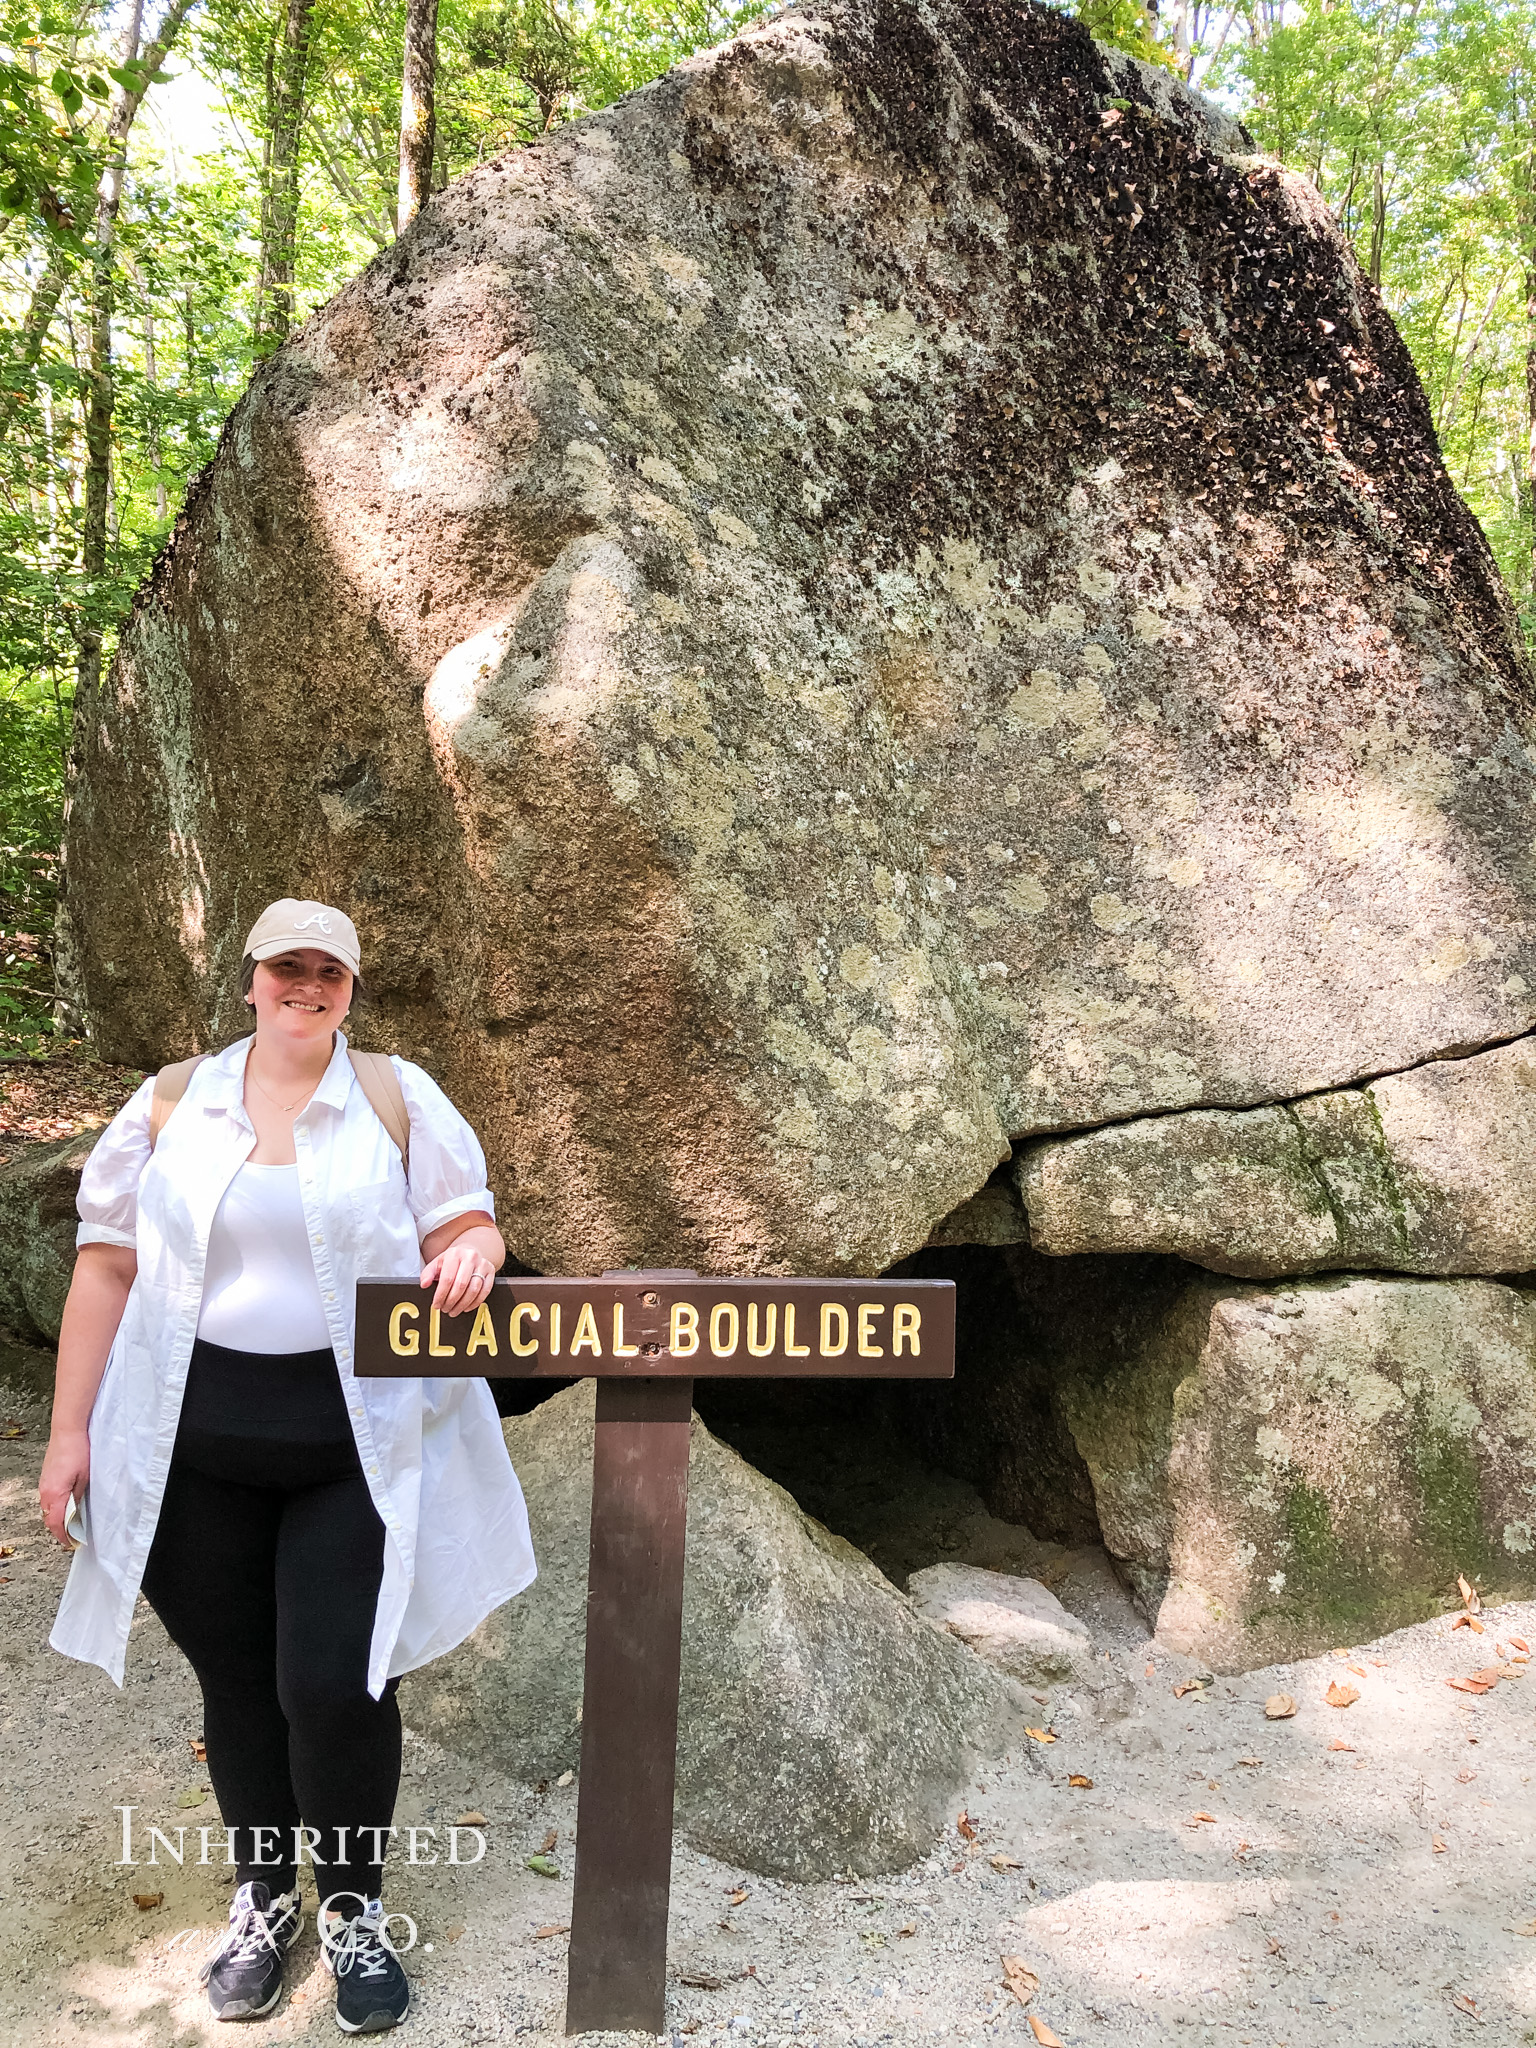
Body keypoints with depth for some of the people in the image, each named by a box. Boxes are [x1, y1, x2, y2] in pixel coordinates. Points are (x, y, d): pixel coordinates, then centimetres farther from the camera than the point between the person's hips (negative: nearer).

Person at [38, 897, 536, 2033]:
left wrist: (470, 1248, -23)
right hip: (196, 1442, 2)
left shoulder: (399, 1095, 1)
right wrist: (70, 1430, 4)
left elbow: (468, 1224, 2)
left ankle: (356, 1909, 27)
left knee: (335, 1685, -1)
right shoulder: (171, 1104, 4)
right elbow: (108, 1264, 6)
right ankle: (262, 1900, 38)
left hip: (357, 1439, -1)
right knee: (237, 1678, 14)